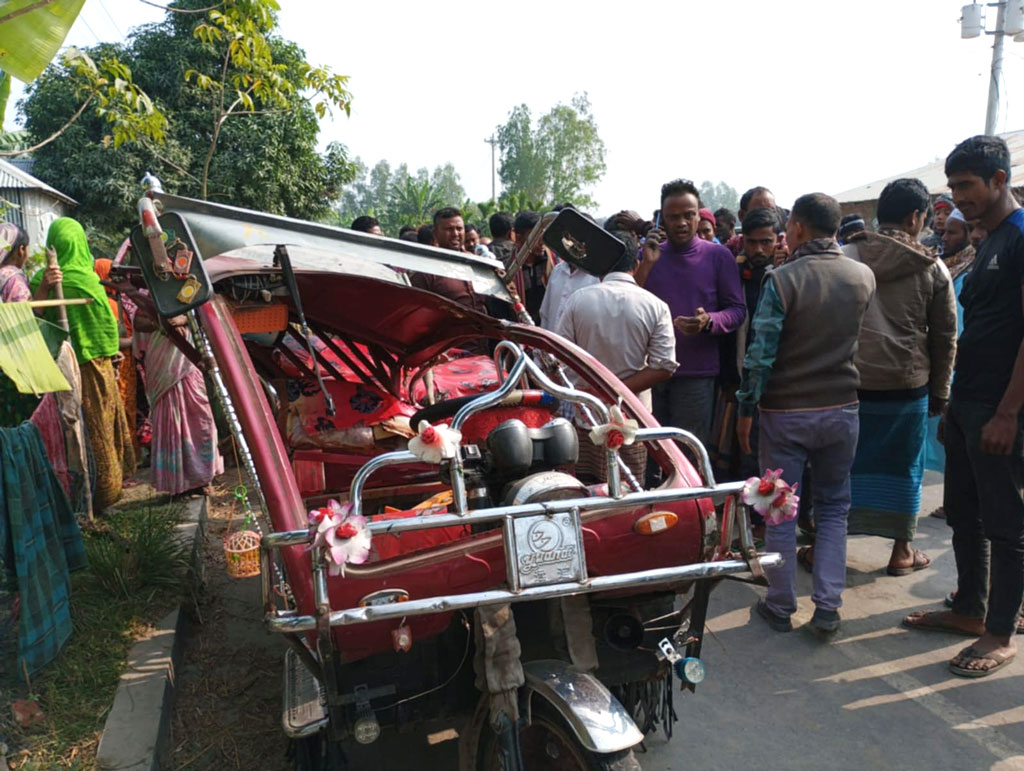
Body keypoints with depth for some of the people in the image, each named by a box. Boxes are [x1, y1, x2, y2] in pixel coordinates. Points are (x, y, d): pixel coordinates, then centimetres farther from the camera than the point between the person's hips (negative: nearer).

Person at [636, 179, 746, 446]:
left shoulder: (718, 256, 1)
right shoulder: (648, 254, 9)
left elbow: (737, 309, -1)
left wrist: (709, 321, -22)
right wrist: (646, 264, -10)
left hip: (697, 375, -2)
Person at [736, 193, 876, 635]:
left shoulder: (782, 279, -14)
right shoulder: (864, 277, 0)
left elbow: (761, 354, -16)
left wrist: (746, 410, -6)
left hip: (785, 412, -4)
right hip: (841, 407, 4)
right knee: (833, 507, 16)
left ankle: (781, 607, 18)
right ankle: (828, 607, 14)